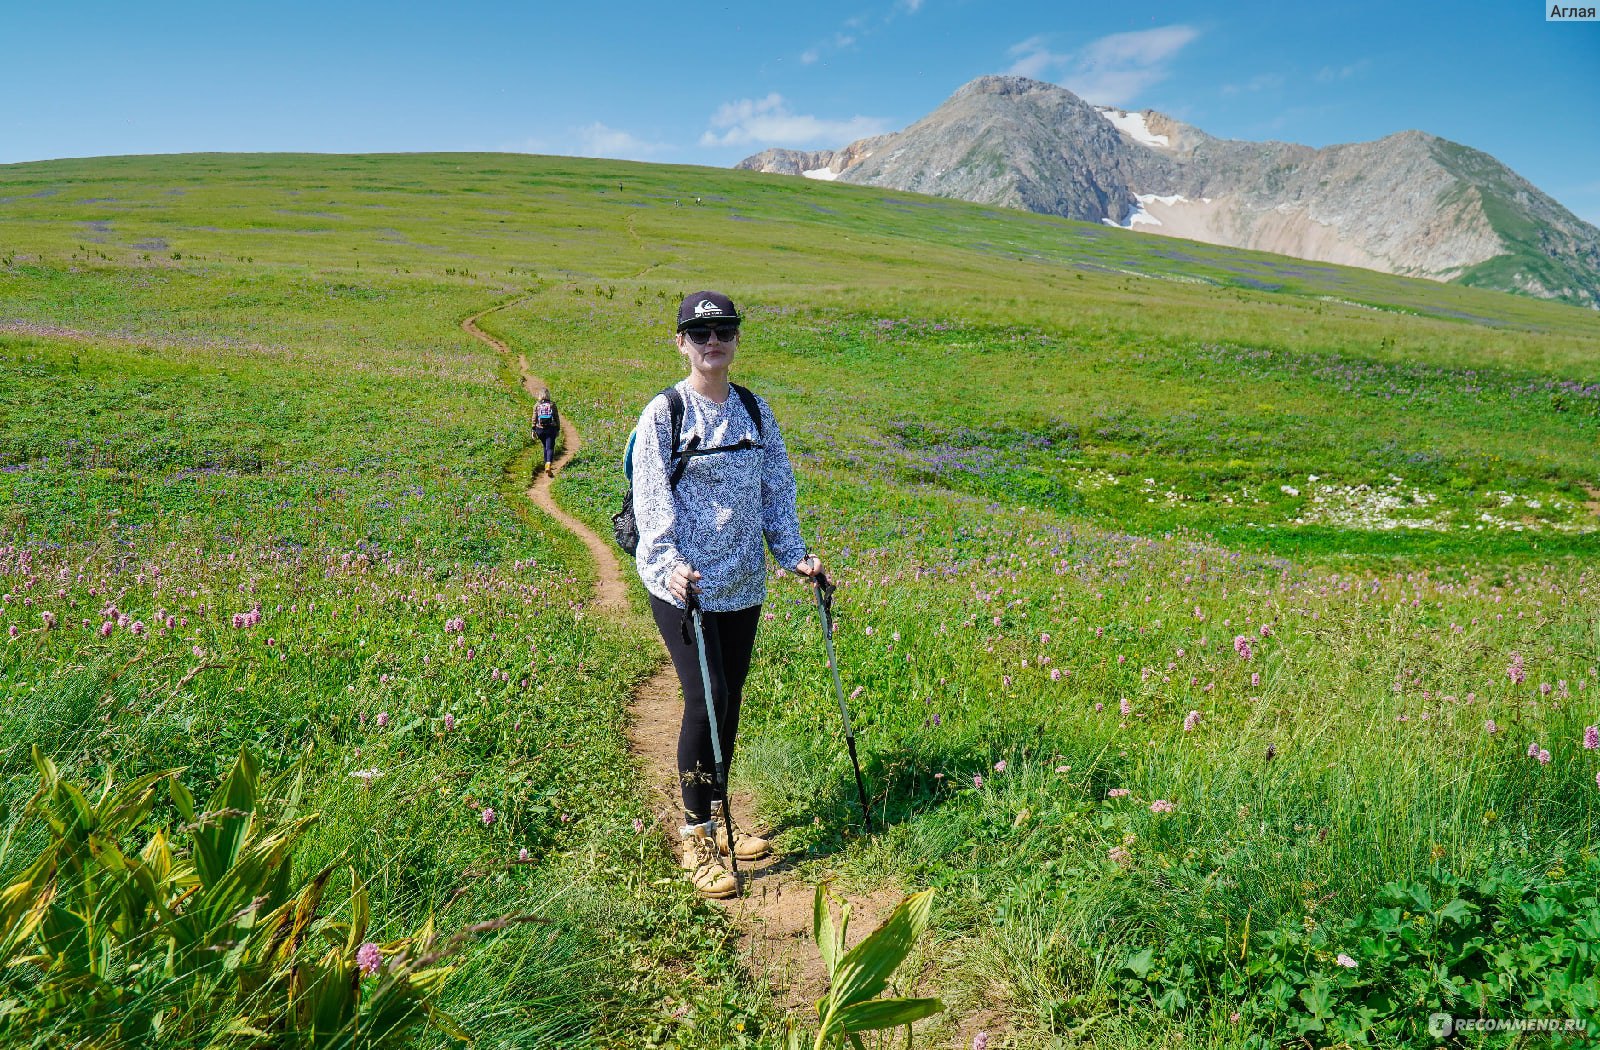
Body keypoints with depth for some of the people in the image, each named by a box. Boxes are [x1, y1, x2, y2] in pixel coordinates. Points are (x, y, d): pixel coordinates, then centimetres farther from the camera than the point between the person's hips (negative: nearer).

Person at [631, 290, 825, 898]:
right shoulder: (664, 414, -5)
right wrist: (669, 564, -26)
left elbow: (776, 489, 12)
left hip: (743, 583, 5)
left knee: (731, 699, 11)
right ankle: (695, 836, 6)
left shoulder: (755, 410, 10)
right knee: (705, 699, -10)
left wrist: (794, 553, 2)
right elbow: (652, 499, -12)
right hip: (683, 585, -5)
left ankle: (717, 819, 29)